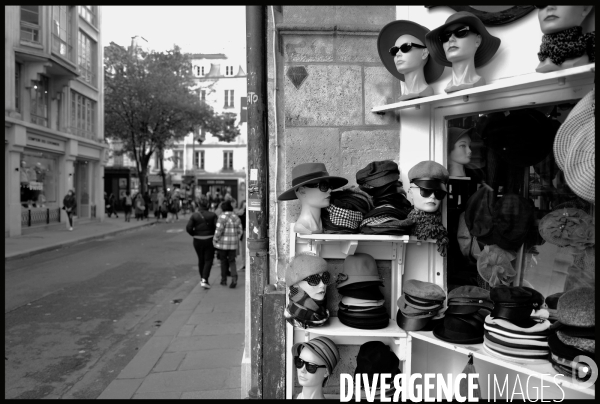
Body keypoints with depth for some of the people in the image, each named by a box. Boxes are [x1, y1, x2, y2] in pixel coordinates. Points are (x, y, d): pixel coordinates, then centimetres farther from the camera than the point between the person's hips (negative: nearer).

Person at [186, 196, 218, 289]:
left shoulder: (194, 215, -4)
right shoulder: (212, 215, -8)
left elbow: (188, 228, -10)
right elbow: (217, 227, -16)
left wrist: (194, 234, 5)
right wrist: (215, 236, 2)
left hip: (197, 241, 3)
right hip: (209, 240, -2)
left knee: (201, 260, 18)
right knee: (208, 260, 3)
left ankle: (202, 279, 28)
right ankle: (204, 280, -11)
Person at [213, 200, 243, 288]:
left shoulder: (222, 217, -13)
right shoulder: (236, 217, 4)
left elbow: (219, 230, -19)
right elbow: (240, 231, 5)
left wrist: (215, 240, -6)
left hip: (223, 243, -4)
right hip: (233, 244, 4)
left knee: (223, 261, 13)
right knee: (232, 261, 10)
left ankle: (224, 280, 22)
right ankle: (234, 277, -11)